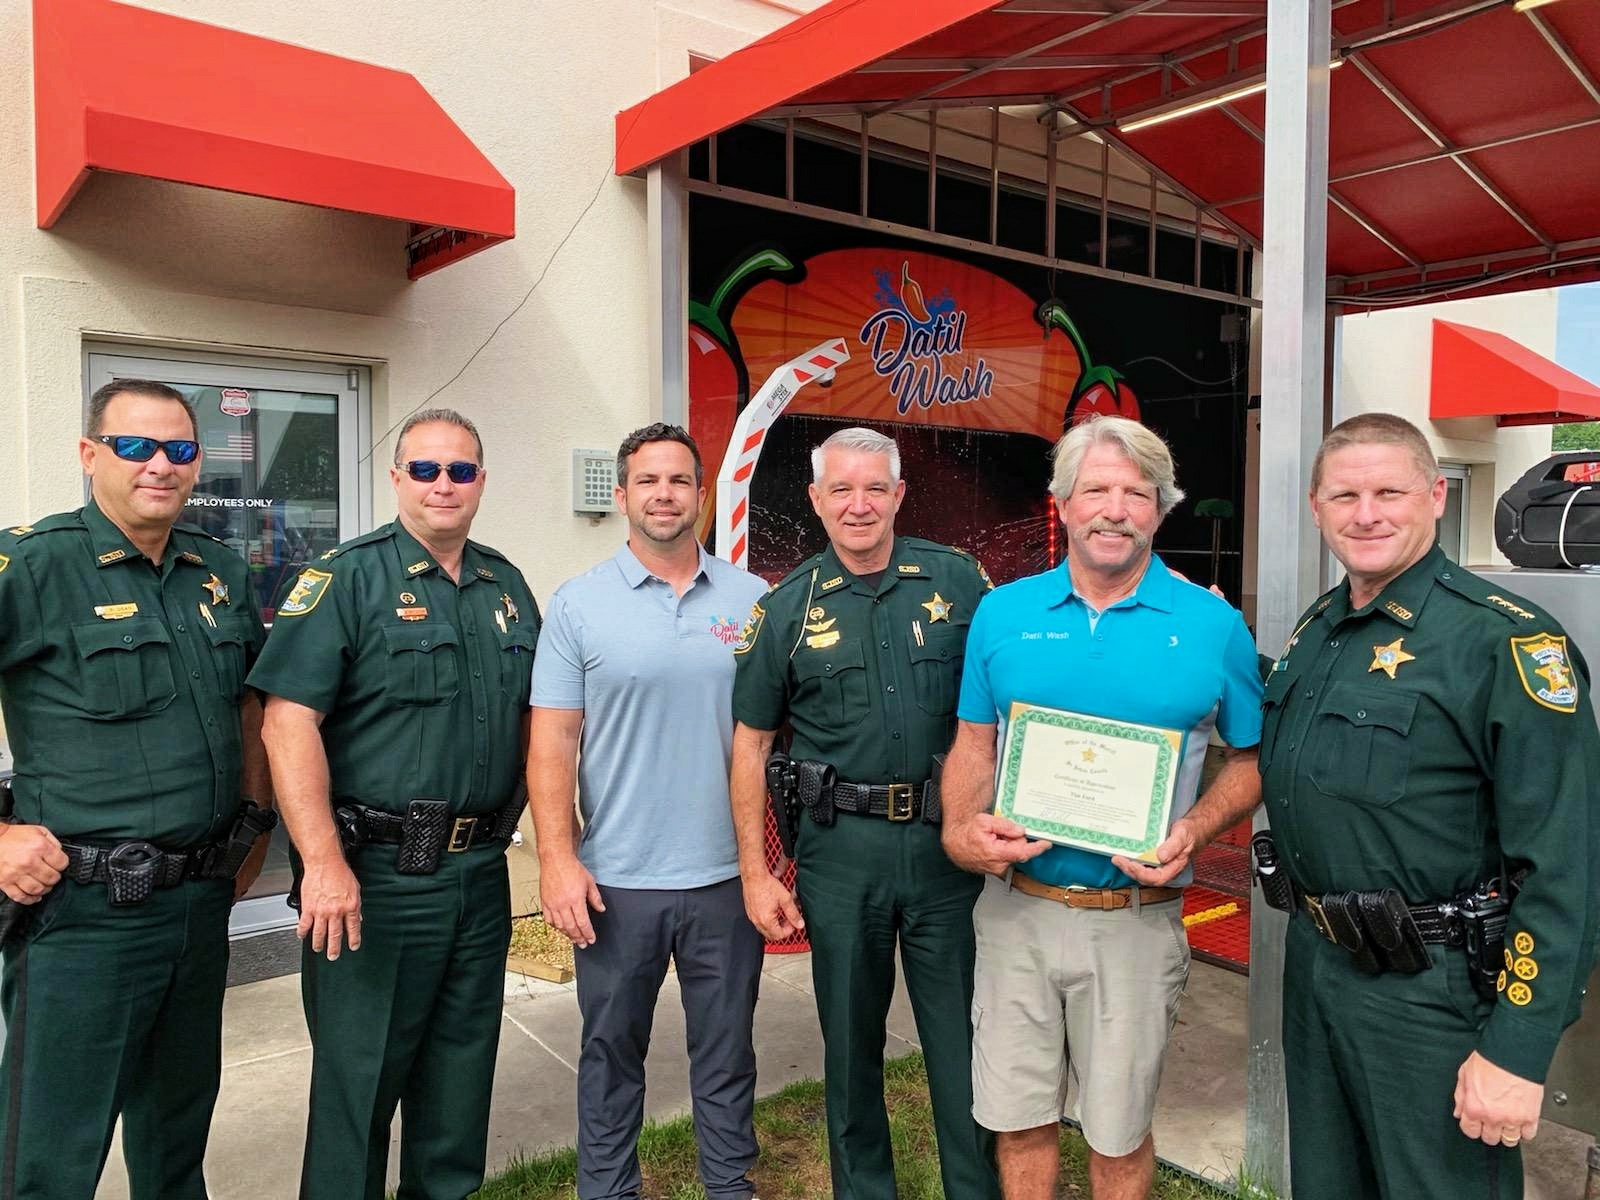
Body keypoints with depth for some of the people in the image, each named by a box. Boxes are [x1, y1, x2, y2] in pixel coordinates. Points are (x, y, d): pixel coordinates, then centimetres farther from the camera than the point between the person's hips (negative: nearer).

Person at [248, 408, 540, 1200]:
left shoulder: (507, 586, 9)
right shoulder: (345, 578, -9)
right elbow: (289, 721, -16)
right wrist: (323, 862, -23)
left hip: (481, 871, 6)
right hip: (375, 875, -5)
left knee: (463, 1070, 19)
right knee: (359, 1078, 8)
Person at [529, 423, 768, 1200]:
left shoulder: (752, 601, 2)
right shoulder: (578, 605, -2)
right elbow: (552, 742, -3)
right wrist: (558, 859, -10)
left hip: (727, 875, 1)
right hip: (616, 881, -1)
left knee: (726, 1050, 16)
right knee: (611, 1051, 15)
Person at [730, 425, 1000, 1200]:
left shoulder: (957, 580, -1)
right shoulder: (788, 607, 1)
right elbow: (752, 742, 4)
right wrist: (755, 873, 0)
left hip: (946, 839, 0)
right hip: (840, 850, 1)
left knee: (961, 1036, 10)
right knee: (850, 1037, 15)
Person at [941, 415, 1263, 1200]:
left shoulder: (1213, 625, -3)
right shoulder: (1003, 613, 1)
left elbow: (1250, 759, 4)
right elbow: (973, 744, 7)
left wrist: (1192, 833, -13)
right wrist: (960, 831, -10)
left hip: (1135, 919, -1)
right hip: (1016, 907, 2)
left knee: (1118, 1134, 15)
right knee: (1018, 1118, 16)